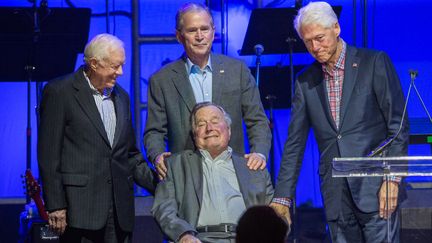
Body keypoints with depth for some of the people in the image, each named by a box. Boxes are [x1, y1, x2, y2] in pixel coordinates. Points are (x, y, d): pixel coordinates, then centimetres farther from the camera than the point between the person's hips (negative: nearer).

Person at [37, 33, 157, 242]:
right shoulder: (59, 92, -2)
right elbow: (49, 155, -6)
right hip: (80, 208, -5)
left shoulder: (121, 97, 18)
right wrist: (55, 207, -11)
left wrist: (159, 186, 8)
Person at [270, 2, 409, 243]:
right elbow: (295, 144, 13)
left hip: (374, 186, -4)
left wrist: (392, 179, -12)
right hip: (335, 194, 4)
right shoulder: (305, 81, 12)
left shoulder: (375, 63, 0)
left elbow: (398, 125, -3)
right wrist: (282, 197, 7)